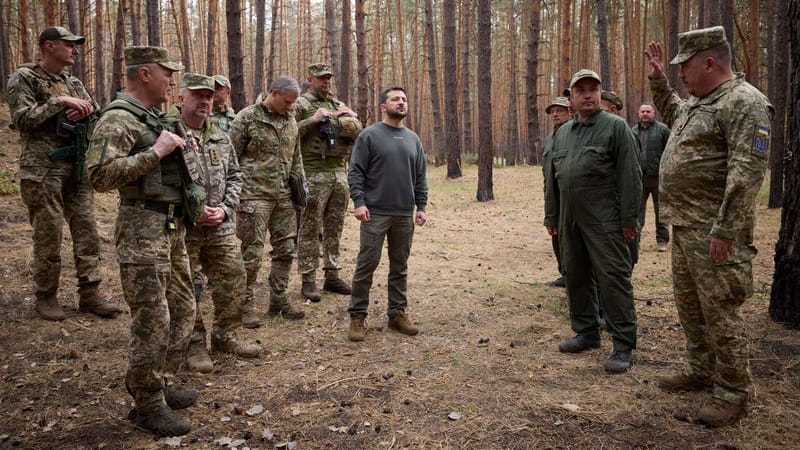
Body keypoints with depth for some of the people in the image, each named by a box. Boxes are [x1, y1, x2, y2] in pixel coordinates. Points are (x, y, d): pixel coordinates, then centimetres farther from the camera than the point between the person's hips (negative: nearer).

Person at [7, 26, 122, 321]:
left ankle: (89, 293, 11)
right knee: (48, 235, 0)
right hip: (43, 170, -6)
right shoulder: (23, 78, -2)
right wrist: (59, 102, -16)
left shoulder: (74, 83, 14)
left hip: (77, 169, 6)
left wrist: (84, 110, -7)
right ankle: (45, 296, 15)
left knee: (86, 230, 4)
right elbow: (22, 120, -13)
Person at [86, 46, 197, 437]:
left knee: (182, 311, 16)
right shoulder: (118, 119, -13)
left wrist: (178, 149, 11)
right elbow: (100, 176, -25)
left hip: (172, 228, 10)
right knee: (153, 321, -4)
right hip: (143, 232, -10)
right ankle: (148, 406, 12)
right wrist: (156, 152, -22)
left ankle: (159, 384, 31)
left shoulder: (153, 117, 16)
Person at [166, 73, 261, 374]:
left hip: (221, 228, 6)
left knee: (234, 282, 10)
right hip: (181, 229, -6)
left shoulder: (221, 138, 11)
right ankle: (194, 345, 21)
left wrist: (225, 208, -1)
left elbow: (235, 176, 15)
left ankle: (224, 337, 28)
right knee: (186, 291, 5)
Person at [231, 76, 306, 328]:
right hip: (255, 194, -6)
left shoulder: (290, 121, 11)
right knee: (252, 253, -2)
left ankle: (278, 300, 22)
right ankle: (247, 306, 9)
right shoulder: (247, 117, -7)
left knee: (285, 249, 9)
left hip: (284, 195, 6)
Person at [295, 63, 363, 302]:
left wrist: (350, 117, -5)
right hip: (314, 173, -6)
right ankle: (308, 280, 4)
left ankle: (333, 276, 20)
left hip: (340, 172, 6)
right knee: (310, 229, -2)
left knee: (334, 228, 11)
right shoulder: (300, 104, 0)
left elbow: (359, 133, 12)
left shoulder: (339, 105, 17)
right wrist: (312, 120, -18)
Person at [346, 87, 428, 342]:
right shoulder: (369, 135, -2)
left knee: (400, 267, 10)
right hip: (375, 213, -5)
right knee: (367, 265, -2)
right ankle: (357, 316, 8)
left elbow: (420, 177, 14)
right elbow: (355, 172, -6)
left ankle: (398, 314, 21)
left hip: (405, 215, 5)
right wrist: (359, 202, -15)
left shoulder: (413, 139, 12)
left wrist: (421, 207, 7)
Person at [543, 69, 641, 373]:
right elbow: (552, 178, 18)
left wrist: (629, 217, -13)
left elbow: (629, 175, -8)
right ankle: (586, 333, 27)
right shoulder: (562, 133, 15)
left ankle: (623, 345, 2)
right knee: (575, 277, 12)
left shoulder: (616, 126, -3)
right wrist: (551, 215, 16)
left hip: (604, 221, -6)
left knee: (613, 278, -6)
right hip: (570, 220, 6)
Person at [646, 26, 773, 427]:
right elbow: (673, 116, 40)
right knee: (689, 305, 18)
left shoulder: (744, 102, -15)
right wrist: (658, 81, 27)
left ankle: (733, 393, 10)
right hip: (684, 226, 10)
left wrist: (725, 229, -27)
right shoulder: (696, 102, 15)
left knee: (719, 311, -3)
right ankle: (702, 371, 33)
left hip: (713, 230, -10)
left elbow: (747, 171, -23)